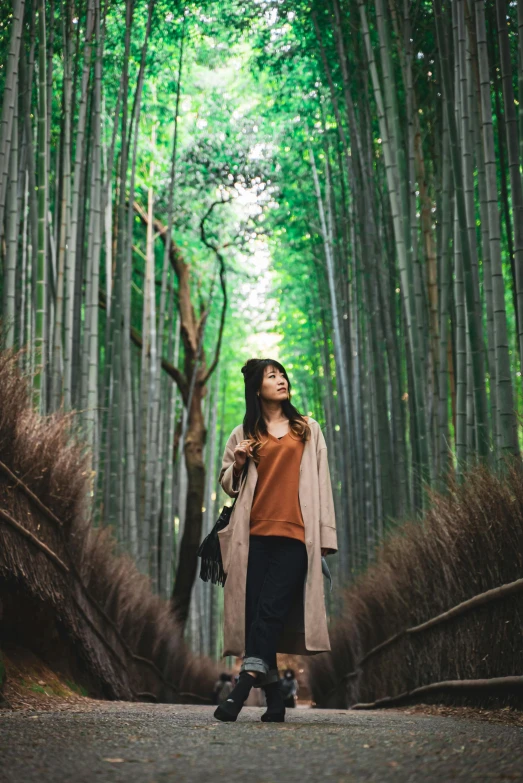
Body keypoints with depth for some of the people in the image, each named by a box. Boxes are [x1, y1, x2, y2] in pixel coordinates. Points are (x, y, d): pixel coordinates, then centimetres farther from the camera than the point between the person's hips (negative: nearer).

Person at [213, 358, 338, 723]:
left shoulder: (308, 429, 14)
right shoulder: (244, 434, 15)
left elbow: (321, 483, 10)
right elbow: (227, 484, 21)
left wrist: (325, 534, 3)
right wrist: (238, 464, -2)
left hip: (295, 533, -2)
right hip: (255, 534, 2)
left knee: (271, 609, -14)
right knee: (254, 611, -4)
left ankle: (242, 688, -19)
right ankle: (274, 697, 4)